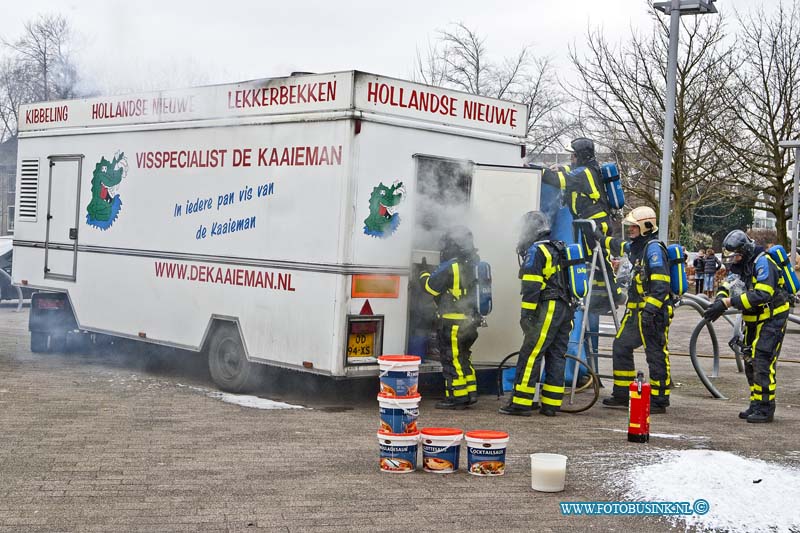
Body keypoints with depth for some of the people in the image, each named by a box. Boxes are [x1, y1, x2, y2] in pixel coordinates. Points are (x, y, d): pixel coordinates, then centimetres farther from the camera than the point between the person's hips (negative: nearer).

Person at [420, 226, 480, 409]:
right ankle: (470, 393, 22)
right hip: (470, 321, 9)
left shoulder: (451, 266, -17)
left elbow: (432, 286, -12)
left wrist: (424, 276, 8)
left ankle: (456, 397, 0)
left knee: (452, 359, -2)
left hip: (453, 322, -9)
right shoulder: (472, 265, 10)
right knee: (462, 358, 19)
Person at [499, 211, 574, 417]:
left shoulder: (536, 251, -7)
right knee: (556, 356, 8)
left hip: (547, 309, -9)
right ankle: (550, 405, 10)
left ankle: (521, 403, -10)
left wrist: (526, 313, -15)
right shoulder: (559, 250, 21)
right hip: (566, 310, 9)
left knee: (530, 355, -8)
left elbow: (532, 286, -15)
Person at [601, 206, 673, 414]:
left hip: (653, 312, -10)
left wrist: (650, 308, -26)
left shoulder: (654, 248, -12)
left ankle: (659, 400, 2)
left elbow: (661, 283, -20)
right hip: (636, 310, 10)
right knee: (621, 347, 12)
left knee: (656, 354, -5)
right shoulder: (636, 247, 18)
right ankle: (622, 394, 21)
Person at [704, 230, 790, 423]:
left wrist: (728, 302, -36)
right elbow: (727, 284, 5)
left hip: (772, 319, -9)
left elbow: (762, 294, -34)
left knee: (763, 363, -13)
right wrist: (720, 301, -20)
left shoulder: (762, 263, -22)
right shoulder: (742, 264, 5)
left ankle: (765, 409, -7)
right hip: (753, 320, 9)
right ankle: (755, 405, 20)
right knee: (750, 362, 11)